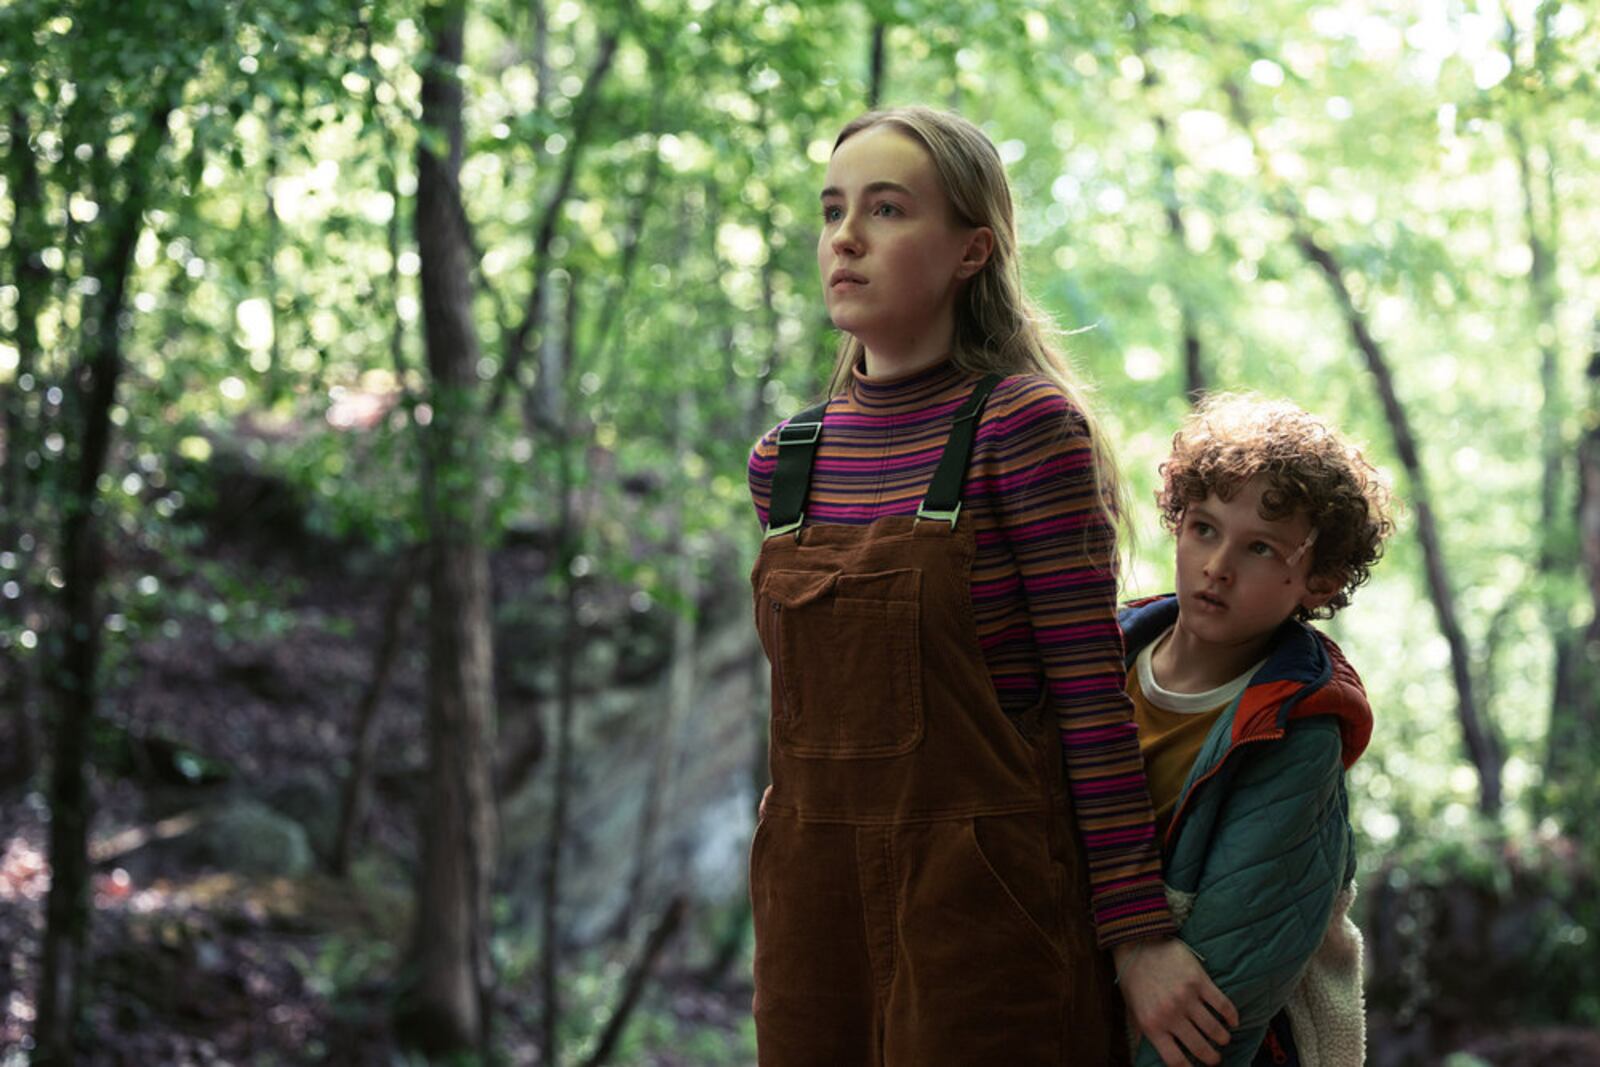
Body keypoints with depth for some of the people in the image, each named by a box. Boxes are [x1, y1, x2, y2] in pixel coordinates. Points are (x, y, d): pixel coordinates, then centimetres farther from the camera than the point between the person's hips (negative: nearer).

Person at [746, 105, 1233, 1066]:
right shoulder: (782, 462, 9)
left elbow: (1093, 693, -10)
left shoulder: (1027, 426, -9)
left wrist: (1140, 932, -12)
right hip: (813, 905, 5)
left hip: (985, 903, -5)